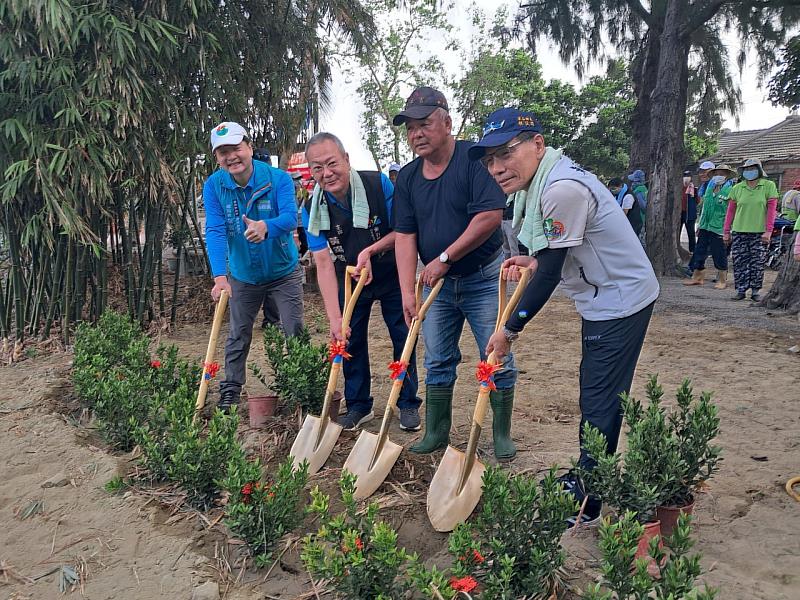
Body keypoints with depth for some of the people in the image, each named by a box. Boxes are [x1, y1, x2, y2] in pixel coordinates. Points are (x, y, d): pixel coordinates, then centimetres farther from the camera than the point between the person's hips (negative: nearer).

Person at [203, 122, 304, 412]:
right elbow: (215, 231, -22)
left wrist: (265, 227, -53)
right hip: (242, 277, 2)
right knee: (238, 336, 12)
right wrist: (220, 276, -34)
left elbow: (291, 217, -30)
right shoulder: (214, 186, -13)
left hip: (284, 273, -1)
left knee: (294, 333, 1)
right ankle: (230, 392, 27)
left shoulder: (279, 179, -17)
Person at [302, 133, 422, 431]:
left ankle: (408, 403, 20)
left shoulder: (379, 184, -24)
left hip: (391, 275, -2)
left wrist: (370, 251, -32)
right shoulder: (312, 209, -17)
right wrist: (334, 318, -28)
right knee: (350, 341, 6)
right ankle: (358, 406, 23)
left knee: (403, 337, 3)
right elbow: (324, 264, -21)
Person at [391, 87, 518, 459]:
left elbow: (491, 215, -24)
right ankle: (436, 433, 25)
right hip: (437, 284, 5)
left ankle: (502, 435, 18)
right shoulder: (407, 178, 3)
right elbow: (405, 235, -2)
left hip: (484, 279, -5)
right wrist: (407, 291, -11)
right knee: (437, 363, 12)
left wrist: (445, 257, -19)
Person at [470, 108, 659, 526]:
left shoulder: (563, 189, -27)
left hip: (621, 300, -10)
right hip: (605, 298, 10)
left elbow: (549, 275, -23)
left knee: (599, 401, -3)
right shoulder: (542, 181, 5)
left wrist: (509, 330, -14)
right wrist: (533, 260, -3)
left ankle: (586, 504, 10)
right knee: (596, 395, 19)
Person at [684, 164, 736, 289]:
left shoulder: (730, 190, -7)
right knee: (699, 252, 10)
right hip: (705, 227, 7)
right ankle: (697, 277, 20)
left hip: (718, 228, -7)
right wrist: (700, 225, 20)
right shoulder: (709, 189, 14)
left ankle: (722, 281, 13)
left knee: (720, 255, 1)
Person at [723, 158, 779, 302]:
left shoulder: (769, 186, 2)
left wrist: (768, 231, -9)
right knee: (739, 263, 2)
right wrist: (726, 231, 5)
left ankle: (755, 290, 12)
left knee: (757, 263, 2)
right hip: (739, 232, 2)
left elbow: (771, 209, -2)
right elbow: (730, 211, 9)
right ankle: (741, 290, 10)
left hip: (760, 232, -2)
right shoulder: (737, 188, 7)